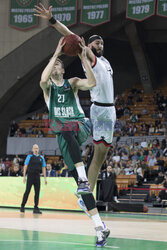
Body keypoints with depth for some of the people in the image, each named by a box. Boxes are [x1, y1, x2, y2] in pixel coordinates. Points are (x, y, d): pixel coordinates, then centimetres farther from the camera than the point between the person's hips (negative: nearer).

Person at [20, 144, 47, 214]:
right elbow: (25, 166, 1)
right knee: (27, 191, -4)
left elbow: (43, 168, 12)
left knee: (37, 192, -1)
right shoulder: (29, 157, 2)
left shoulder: (41, 158, 11)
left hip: (37, 177, 3)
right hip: (30, 176, -3)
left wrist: (45, 178, 7)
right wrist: (24, 176, -5)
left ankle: (36, 208, 2)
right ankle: (22, 206, 7)